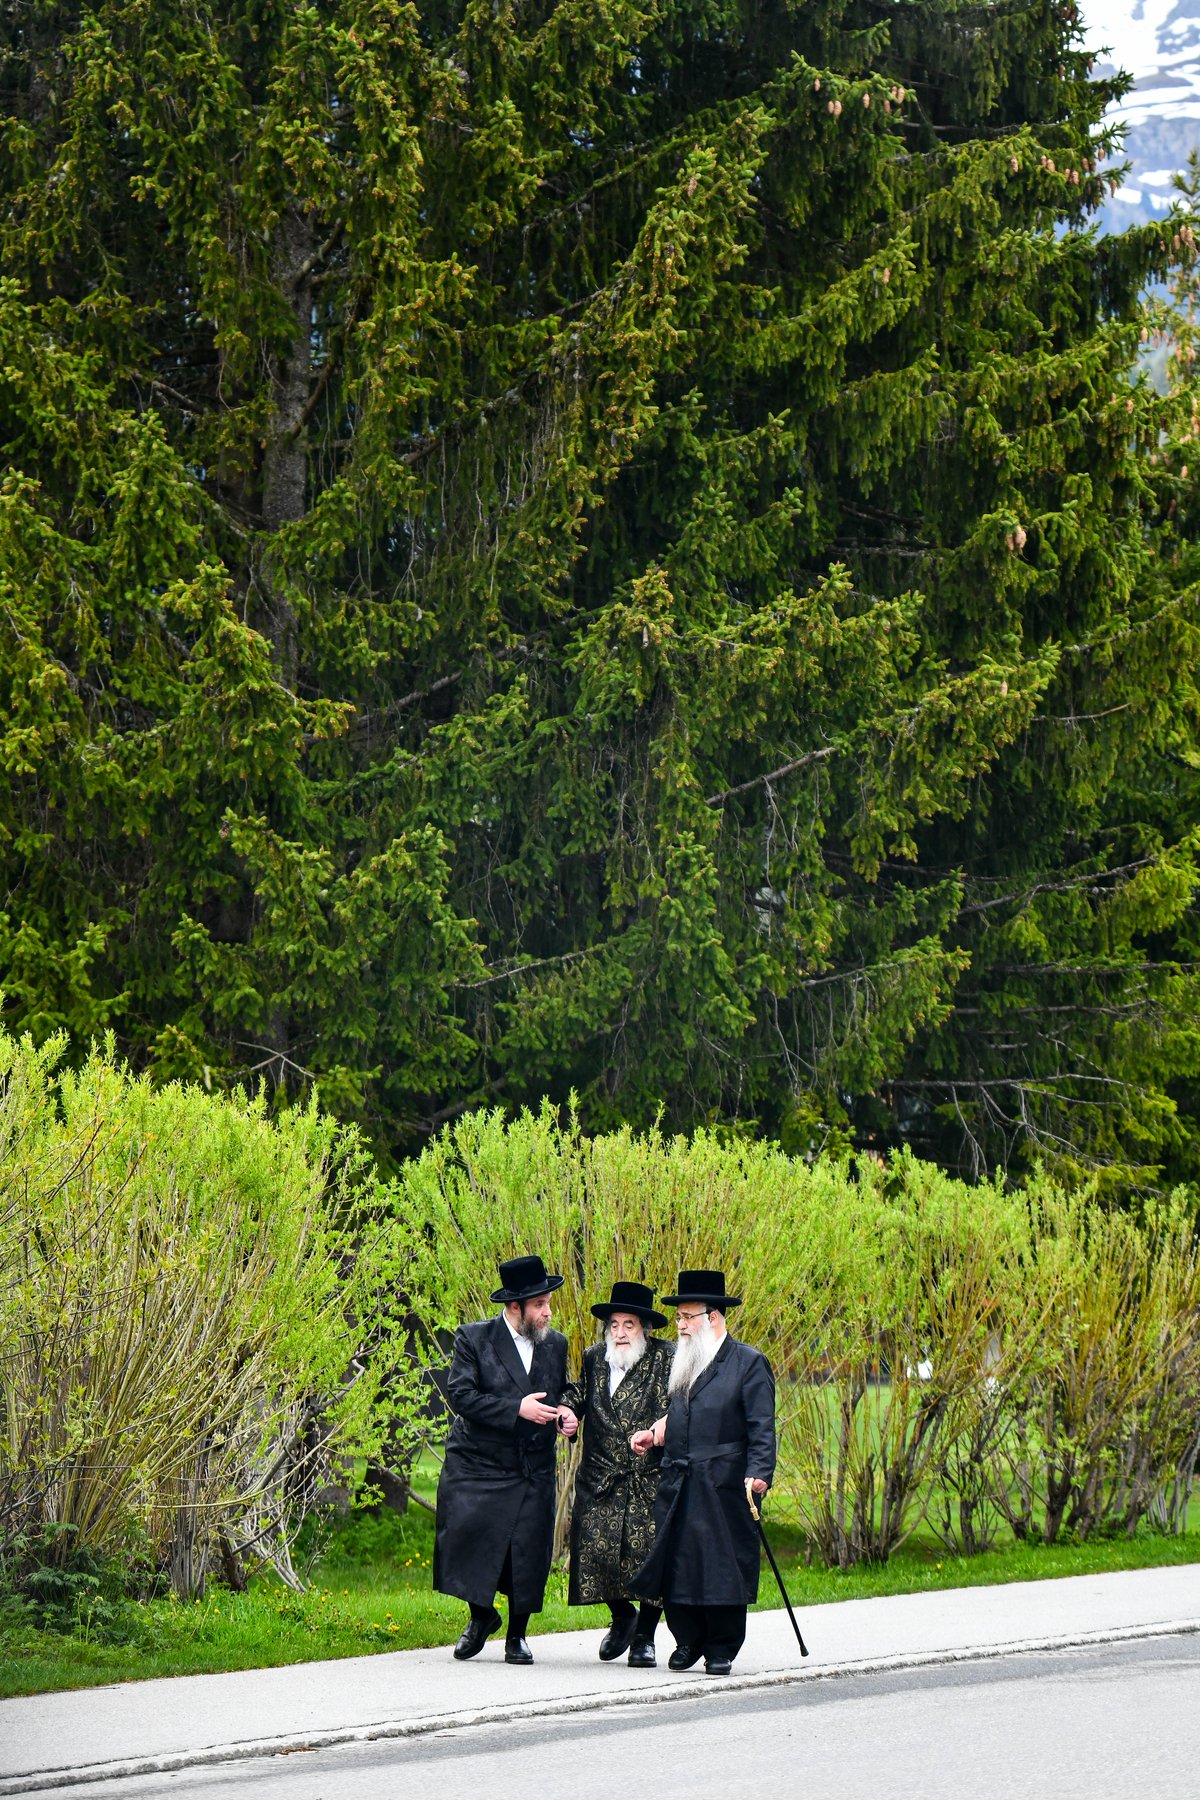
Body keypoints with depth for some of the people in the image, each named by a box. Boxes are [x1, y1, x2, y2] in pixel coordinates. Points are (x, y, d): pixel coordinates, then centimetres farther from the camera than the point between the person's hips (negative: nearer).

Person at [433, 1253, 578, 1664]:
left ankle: (517, 1634, 17)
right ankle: (481, 1615, 14)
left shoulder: (555, 1345, 10)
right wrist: (517, 1409, -20)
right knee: (467, 1537, -11)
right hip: (478, 1466, -3)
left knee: (528, 1551, -1)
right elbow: (460, 1394, -13)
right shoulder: (474, 1339, -4)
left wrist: (566, 1416, -1)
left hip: (534, 1472, 3)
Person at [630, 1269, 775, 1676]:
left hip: (724, 1486, -6)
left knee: (723, 1565, -2)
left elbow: (762, 1427, -8)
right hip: (677, 1485, 6)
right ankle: (688, 1641, 17)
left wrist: (758, 1472, -19)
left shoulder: (748, 1363, -3)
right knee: (677, 1562, 4)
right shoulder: (680, 1361, 17)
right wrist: (655, 1433, 7)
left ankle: (720, 1649, 7)